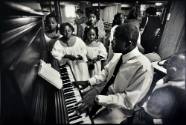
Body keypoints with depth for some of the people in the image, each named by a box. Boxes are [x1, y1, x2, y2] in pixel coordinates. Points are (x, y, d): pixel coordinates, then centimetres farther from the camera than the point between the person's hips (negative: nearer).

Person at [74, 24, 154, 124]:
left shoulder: (143, 67, -27)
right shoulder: (119, 54, -5)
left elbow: (128, 101, -25)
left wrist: (97, 99, -29)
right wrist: (89, 82, -7)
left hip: (117, 109, -6)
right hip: (105, 93, 6)